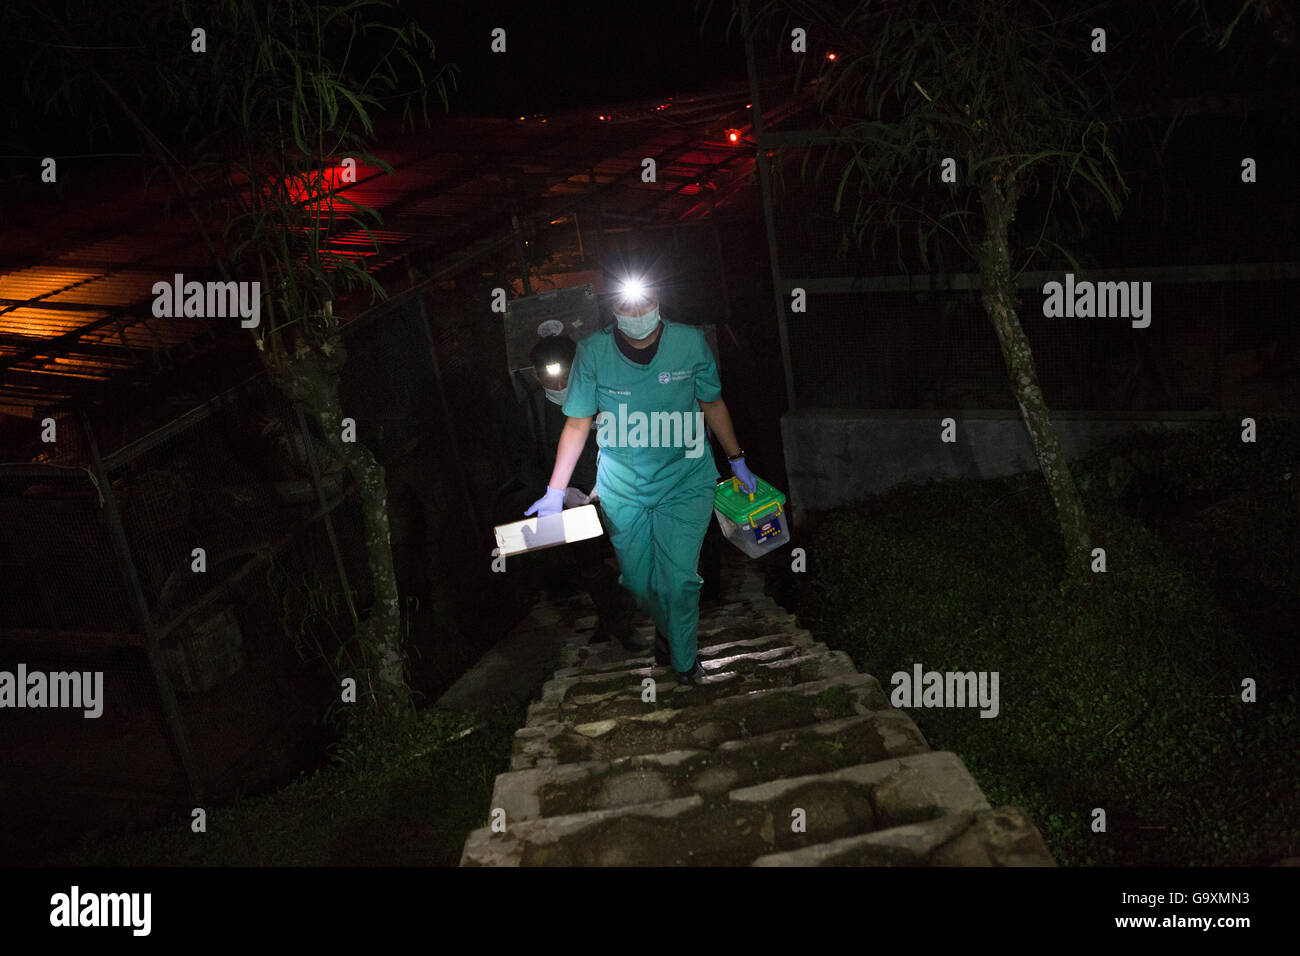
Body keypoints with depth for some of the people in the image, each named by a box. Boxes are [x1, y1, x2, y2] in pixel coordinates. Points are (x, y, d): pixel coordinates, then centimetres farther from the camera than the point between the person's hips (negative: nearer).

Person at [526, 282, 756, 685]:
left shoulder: (689, 342, -12)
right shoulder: (593, 352, -13)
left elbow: (712, 404, 4)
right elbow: (577, 424, -4)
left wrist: (737, 461, 13)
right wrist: (555, 492, -5)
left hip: (685, 479, -1)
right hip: (621, 487, 1)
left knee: (679, 579, -5)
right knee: (638, 581, 10)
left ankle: (685, 658, 23)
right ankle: (666, 627, 45)